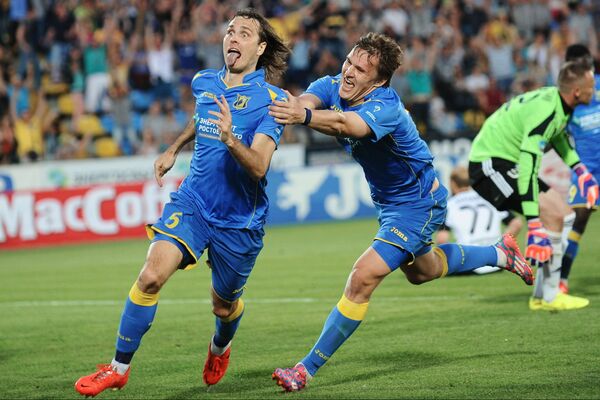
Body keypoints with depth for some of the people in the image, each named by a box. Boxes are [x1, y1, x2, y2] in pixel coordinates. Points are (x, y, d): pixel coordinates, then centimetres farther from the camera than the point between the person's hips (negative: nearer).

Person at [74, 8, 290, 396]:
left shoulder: (270, 101, -15)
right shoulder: (204, 83, 2)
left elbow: (258, 166, -27)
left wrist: (231, 139, -43)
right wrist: (174, 149, 29)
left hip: (239, 220, -3)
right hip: (192, 202, 3)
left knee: (224, 306, 13)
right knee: (151, 276, -19)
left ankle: (220, 347, 51)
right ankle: (119, 367, -8)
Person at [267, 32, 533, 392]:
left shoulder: (385, 106, -34)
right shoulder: (333, 86, -12)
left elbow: (346, 124, -56)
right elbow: (307, 101, -34)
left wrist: (305, 116, -74)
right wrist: (295, 106, -58)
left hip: (418, 205, -9)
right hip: (389, 201, 9)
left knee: (363, 279, -19)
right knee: (422, 271, 31)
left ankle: (308, 369, -12)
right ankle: (499, 254, 52)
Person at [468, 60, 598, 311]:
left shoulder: (556, 99, 2)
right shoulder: (546, 110, -28)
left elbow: (558, 135, 28)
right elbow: (528, 164, -35)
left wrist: (580, 170, 27)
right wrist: (533, 226, -39)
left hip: (507, 162, 10)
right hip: (489, 165, -10)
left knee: (561, 213, 9)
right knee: (551, 213, -20)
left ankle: (542, 296, 13)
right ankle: (549, 297, -14)